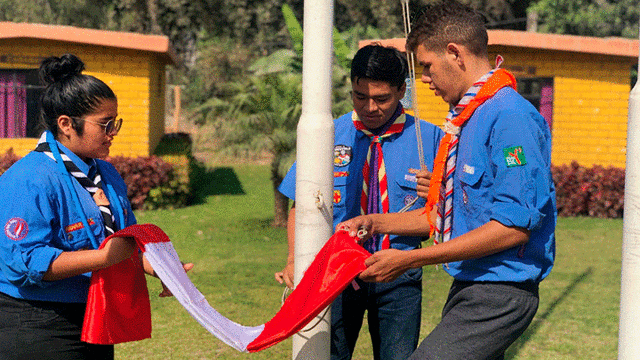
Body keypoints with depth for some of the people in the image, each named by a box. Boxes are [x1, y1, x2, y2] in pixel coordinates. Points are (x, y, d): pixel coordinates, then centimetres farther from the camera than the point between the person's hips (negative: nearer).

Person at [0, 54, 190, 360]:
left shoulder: (106, 173, 10)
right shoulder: (29, 180, -19)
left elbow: (128, 240, 19)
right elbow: (25, 262, -26)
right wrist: (104, 257, -29)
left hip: (96, 322, 8)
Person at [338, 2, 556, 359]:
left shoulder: (510, 117, -17)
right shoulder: (468, 117, 16)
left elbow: (514, 226, -24)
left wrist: (409, 260, -21)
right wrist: (379, 223, 16)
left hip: (498, 297, -10)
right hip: (469, 290, 10)